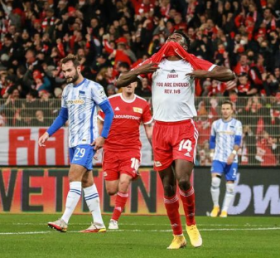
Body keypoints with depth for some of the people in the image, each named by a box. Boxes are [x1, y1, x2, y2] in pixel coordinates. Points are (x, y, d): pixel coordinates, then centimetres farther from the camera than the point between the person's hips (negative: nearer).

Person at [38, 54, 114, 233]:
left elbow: (109, 112, -7)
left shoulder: (92, 88, -7)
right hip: (74, 141, 8)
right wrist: (48, 133, 14)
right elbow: (63, 116, 24)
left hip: (87, 141, -8)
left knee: (74, 177, -17)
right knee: (86, 181, 8)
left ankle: (64, 221, -24)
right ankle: (98, 224, 12)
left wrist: (103, 136, -14)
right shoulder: (67, 90, 14)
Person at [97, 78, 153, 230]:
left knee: (124, 182, -20)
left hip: (132, 149, 0)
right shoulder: (110, 101, 1)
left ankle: (115, 219, -7)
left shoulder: (143, 105, 5)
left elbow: (149, 128, 13)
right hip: (111, 149, 0)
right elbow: (100, 124, 8)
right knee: (111, 190, -3)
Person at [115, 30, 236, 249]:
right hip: (161, 129, 3)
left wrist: (205, 74, -16)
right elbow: (119, 83, 7)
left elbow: (229, 75, 0)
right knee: (168, 186, 4)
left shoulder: (192, 64, 3)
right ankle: (178, 236, 15)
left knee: (183, 180, -17)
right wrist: (140, 72, -11)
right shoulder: (154, 63, 9)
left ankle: (191, 224, 7)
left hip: (185, 128, -3)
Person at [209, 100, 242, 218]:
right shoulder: (216, 124, 11)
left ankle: (224, 210, 5)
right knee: (215, 180, -18)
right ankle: (216, 206, -2)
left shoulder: (237, 124, 4)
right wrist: (212, 153, 7)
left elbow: (238, 141, -4)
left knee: (230, 185, -2)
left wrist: (233, 154, -16)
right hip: (218, 158, 1)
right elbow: (212, 140, 18)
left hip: (231, 159, -1)